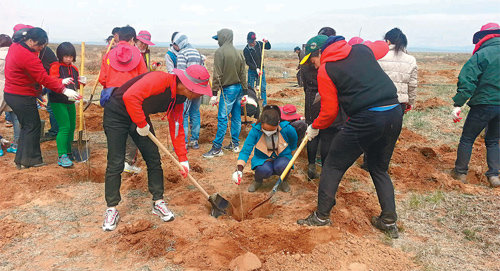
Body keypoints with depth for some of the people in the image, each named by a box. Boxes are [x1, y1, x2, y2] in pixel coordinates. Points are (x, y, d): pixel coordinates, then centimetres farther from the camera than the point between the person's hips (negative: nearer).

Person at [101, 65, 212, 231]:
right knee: (115, 164, -6)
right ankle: (111, 210, 8)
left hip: (141, 117, 8)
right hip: (117, 114, -7)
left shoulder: (179, 98, -3)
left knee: (154, 159, 3)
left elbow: (176, 127, 4)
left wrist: (183, 158, 2)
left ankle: (158, 203, 16)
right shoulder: (160, 80, -30)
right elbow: (130, 96, -40)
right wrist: (142, 124, -27)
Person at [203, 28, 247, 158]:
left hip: (228, 89, -7)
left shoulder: (220, 52, -9)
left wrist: (214, 93, -12)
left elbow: (217, 75, -13)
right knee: (236, 117, 11)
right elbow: (242, 74, 14)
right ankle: (235, 144, 20)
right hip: (239, 88, 8)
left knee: (222, 118, -6)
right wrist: (244, 90, 19)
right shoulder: (238, 53, 11)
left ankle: (217, 148, -3)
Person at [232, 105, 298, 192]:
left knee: (282, 166, -35)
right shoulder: (255, 130, -22)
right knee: (264, 170, -34)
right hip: (262, 159, 0)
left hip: (282, 157, 0)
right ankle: (257, 180, 5)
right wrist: (239, 169, -33)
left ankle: (284, 180, 3)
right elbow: (245, 150, -21)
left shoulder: (287, 129, -21)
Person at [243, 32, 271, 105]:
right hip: (252, 71, -2)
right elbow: (248, 62, -13)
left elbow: (268, 47, 15)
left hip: (261, 70, 3)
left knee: (263, 88, 1)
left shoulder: (259, 44, 0)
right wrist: (256, 69, -22)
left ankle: (264, 104, 6)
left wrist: (266, 42, -6)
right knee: (250, 88, 1)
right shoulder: (246, 50, -11)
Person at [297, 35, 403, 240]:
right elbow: (383, 46, 38)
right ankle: (389, 221, 24)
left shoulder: (325, 70, -1)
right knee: (379, 169, 23)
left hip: (366, 118, -7)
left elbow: (329, 111, 0)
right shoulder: (362, 50, 15)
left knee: (333, 166, 9)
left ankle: (322, 215, 17)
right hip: (395, 114, 7)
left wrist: (314, 128, 17)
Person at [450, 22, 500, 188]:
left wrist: (458, 104, -17)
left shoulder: (481, 54, -10)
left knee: (467, 139, 8)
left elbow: (467, 81, -17)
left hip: (484, 105, -5)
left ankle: (460, 173, 16)